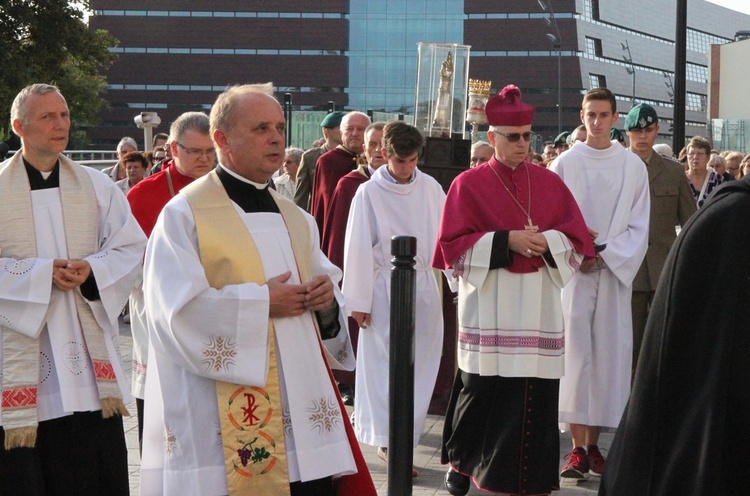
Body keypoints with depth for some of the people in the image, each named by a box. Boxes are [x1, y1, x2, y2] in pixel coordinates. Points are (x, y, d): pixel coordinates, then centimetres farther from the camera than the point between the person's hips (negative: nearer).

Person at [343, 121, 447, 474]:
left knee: (421, 366, 7)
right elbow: (358, 250, -6)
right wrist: (358, 301, -5)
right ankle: (388, 441, 7)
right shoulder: (369, 193, -7)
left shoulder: (431, 188, 1)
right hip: (384, 290, -3)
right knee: (384, 366, 1)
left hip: (425, 288, 3)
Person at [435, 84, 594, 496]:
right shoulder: (469, 184, 3)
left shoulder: (549, 183, 11)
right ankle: (462, 462, 22)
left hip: (539, 305, 2)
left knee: (535, 396, -1)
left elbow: (578, 241, 8)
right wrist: (506, 241, -14)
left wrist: (546, 242, -13)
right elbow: (453, 245, -4)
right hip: (488, 306, -2)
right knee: (483, 392, 0)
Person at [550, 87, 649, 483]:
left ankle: (593, 443, 11)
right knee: (574, 353, -7)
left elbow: (638, 226, 4)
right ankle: (578, 448, -6)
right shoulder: (564, 164, 3)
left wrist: (606, 255, -9)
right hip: (573, 272, -2)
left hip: (615, 272, 2)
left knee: (608, 354, 2)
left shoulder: (633, 166, 6)